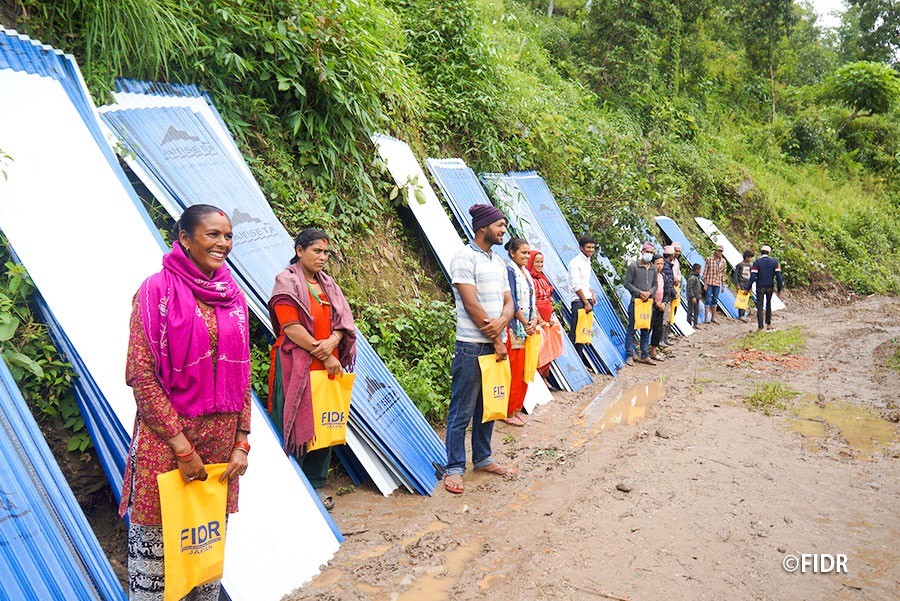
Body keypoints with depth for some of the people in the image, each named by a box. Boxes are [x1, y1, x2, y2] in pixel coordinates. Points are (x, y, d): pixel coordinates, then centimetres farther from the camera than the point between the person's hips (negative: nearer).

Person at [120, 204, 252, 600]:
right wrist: (182, 446, -14)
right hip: (166, 441, -5)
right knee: (154, 545, 5)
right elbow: (140, 374, -12)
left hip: (221, 439, 5)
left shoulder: (233, 297, 7)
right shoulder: (158, 290, -8)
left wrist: (241, 443, 4)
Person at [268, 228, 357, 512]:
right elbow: (291, 328, -15)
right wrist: (326, 357, -14)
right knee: (296, 426, -1)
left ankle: (316, 485, 22)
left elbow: (343, 320, 10)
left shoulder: (328, 283, 15)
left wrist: (332, 342, -12)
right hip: (296, 368, -6)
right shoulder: (286, 283, -7)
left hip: (328, 368, 7)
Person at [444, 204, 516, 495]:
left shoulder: (498, 262, 16)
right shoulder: (464, 257, -10)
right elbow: (471, 303, -15)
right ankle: (454, 468, 7)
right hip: (472, 347, -8)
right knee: (462, 411, -2)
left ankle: (482, 459, 29)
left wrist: (502, 322, -11)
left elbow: (508, 302, 13)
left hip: (496, 345, 8)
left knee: (488, 407, 16)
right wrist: (496, 340, -11)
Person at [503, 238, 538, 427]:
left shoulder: (526, 273, 15)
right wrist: (526, 323, -12)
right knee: (513, 371, -3)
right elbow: (511, 302, -16)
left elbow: (532, 301, 14)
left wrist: (534, 320, -3)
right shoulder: (509, 271, -11)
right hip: (514, 328, -8)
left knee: (524, 371, 12)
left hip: (527, 328, 8)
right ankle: (509, 413, 7)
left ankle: (517, 409, 23)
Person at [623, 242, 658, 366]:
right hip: (635, 301, -6)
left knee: (646, 330, 10)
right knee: (632, 329, -3)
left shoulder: (653, 269, 12)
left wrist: (649, 292, -6)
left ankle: (645, 356, 18)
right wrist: (639, 293, -15)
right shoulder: (633, 266, -5)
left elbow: (655, 285, 15)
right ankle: (629, 356, 3)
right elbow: (627, 283, -7)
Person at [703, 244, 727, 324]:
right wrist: (705, 283, -8)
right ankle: (707, 318, -2)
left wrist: (723, 285, 10)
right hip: (709, 282, -4)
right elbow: (705, 271, -4)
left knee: (715, 300, 11)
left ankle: (713, 318, 19)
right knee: (708, 300, -4)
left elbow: (723, 273, 11)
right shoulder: (709, 259, -5)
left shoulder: (723, 261, 6)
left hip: (717, 283, 4)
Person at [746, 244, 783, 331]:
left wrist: (747, 288, -8)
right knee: (768, 305, 21)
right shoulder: (774, 262, -1)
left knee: (760, 306, 2)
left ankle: (760, 327, -3)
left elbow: (753, 277, -14)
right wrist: (779, 288, 3)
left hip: (760, 287, -3)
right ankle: (768, 324, 24)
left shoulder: (757, 262, -9)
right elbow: (778, 276, -4)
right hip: (770, 287, 3)